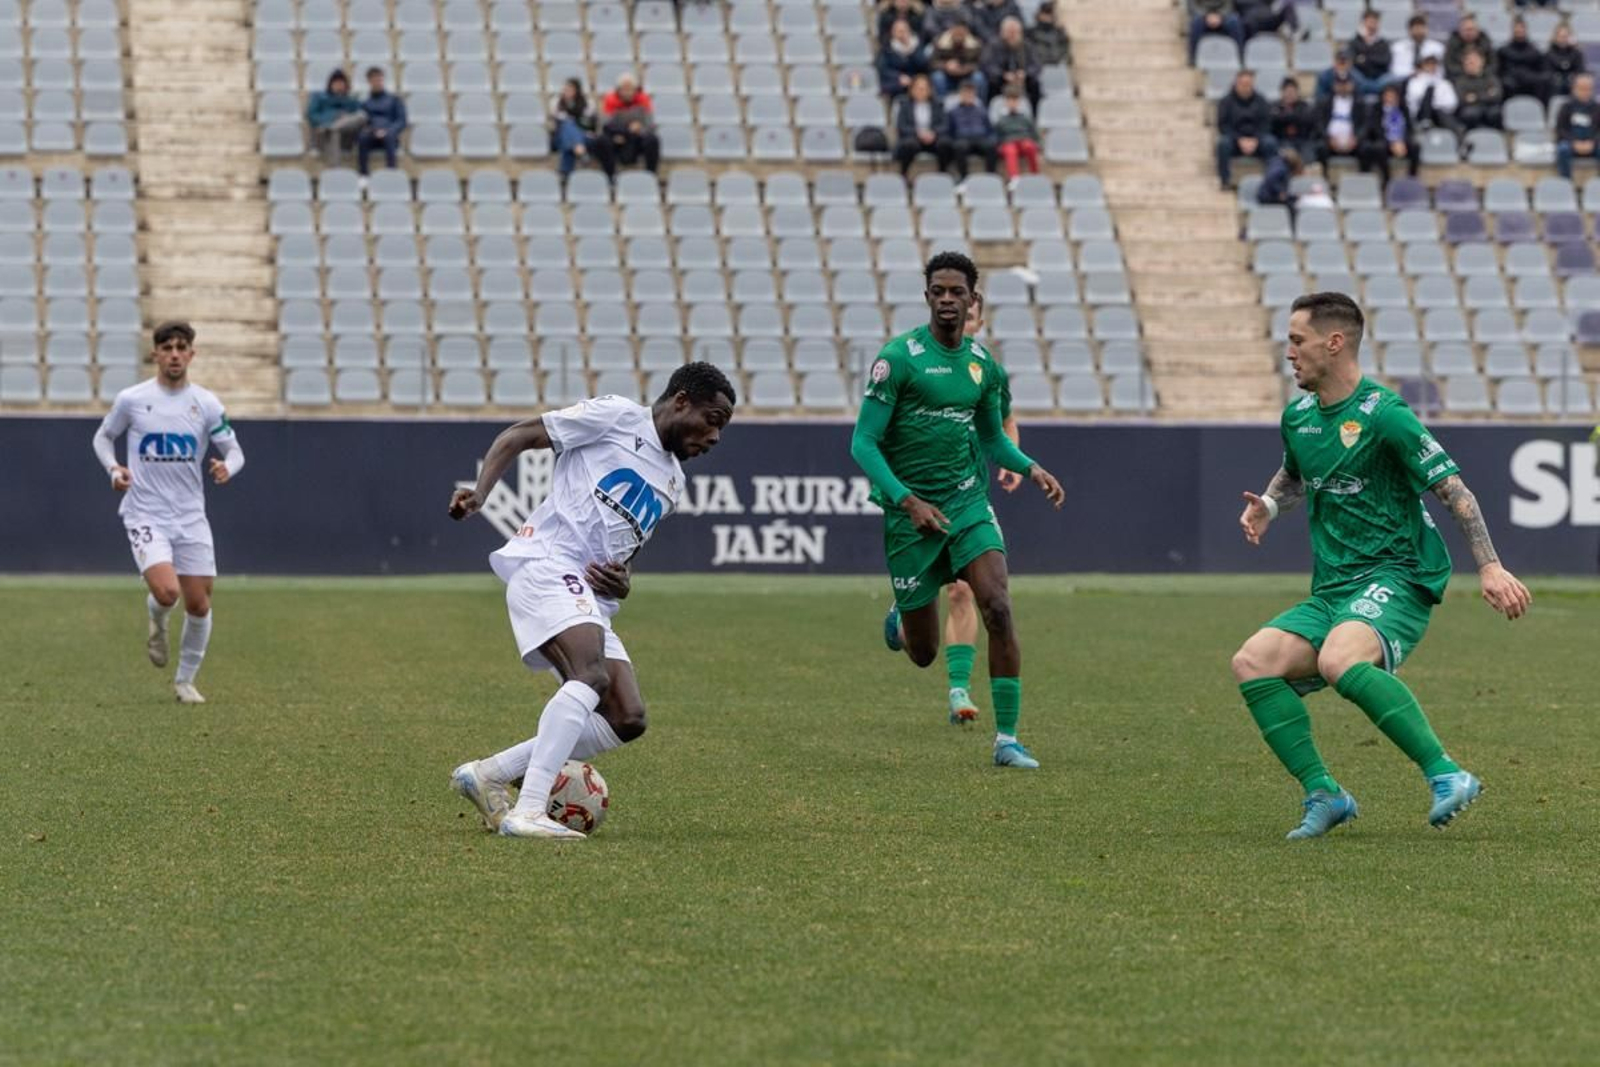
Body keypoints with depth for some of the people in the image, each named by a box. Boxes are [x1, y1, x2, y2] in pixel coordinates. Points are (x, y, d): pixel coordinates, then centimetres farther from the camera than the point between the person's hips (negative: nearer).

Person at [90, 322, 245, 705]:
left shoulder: (206, 403, 0)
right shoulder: (131, 399, -4)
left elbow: (234, 451, 6)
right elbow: (103, 437, 12)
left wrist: (226, 467, -18)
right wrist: (113, 469, -8)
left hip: (191, 516, 3)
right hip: (145, 514, -3)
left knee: (198, 605, 2)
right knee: (166, 592, -23)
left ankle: (185, 681, 23)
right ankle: (157, 622, 15)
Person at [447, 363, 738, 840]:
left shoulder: (672, 483, 26)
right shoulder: (617, 416, 3)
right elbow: (517, 436, 2)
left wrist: (620, 581, 8)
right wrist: (480, 493, -14)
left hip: (591, 597, 9)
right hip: (546, 564, -9)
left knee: (627, 720, -3)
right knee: (593, 676, -30)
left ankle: (489, 773, 5)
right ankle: (528, 812, -36)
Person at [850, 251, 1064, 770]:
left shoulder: (983, 363, 6)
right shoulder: (898, 357, -11)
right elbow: (863, 442, -11)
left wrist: (1030, 468, 1)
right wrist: (907, 500, -22)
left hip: (969, 504, 3)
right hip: (911, 513, -3)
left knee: (998, 609, -20)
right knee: (923, 653, 5)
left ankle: (1007, 738, -14)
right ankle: (898, 623, 45)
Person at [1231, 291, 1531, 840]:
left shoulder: (1383, 415, -11)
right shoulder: (1298, 417, 13)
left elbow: (1454, 490, -10)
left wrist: (1489, 567, -18)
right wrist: (1267, 506, 13)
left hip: (1396, 579, -8)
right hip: (1330, 591, 8)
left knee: (1338, 660, -36)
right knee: (1252, 662, -14)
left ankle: (1446, 775, -32)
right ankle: (1323, 795, -9)